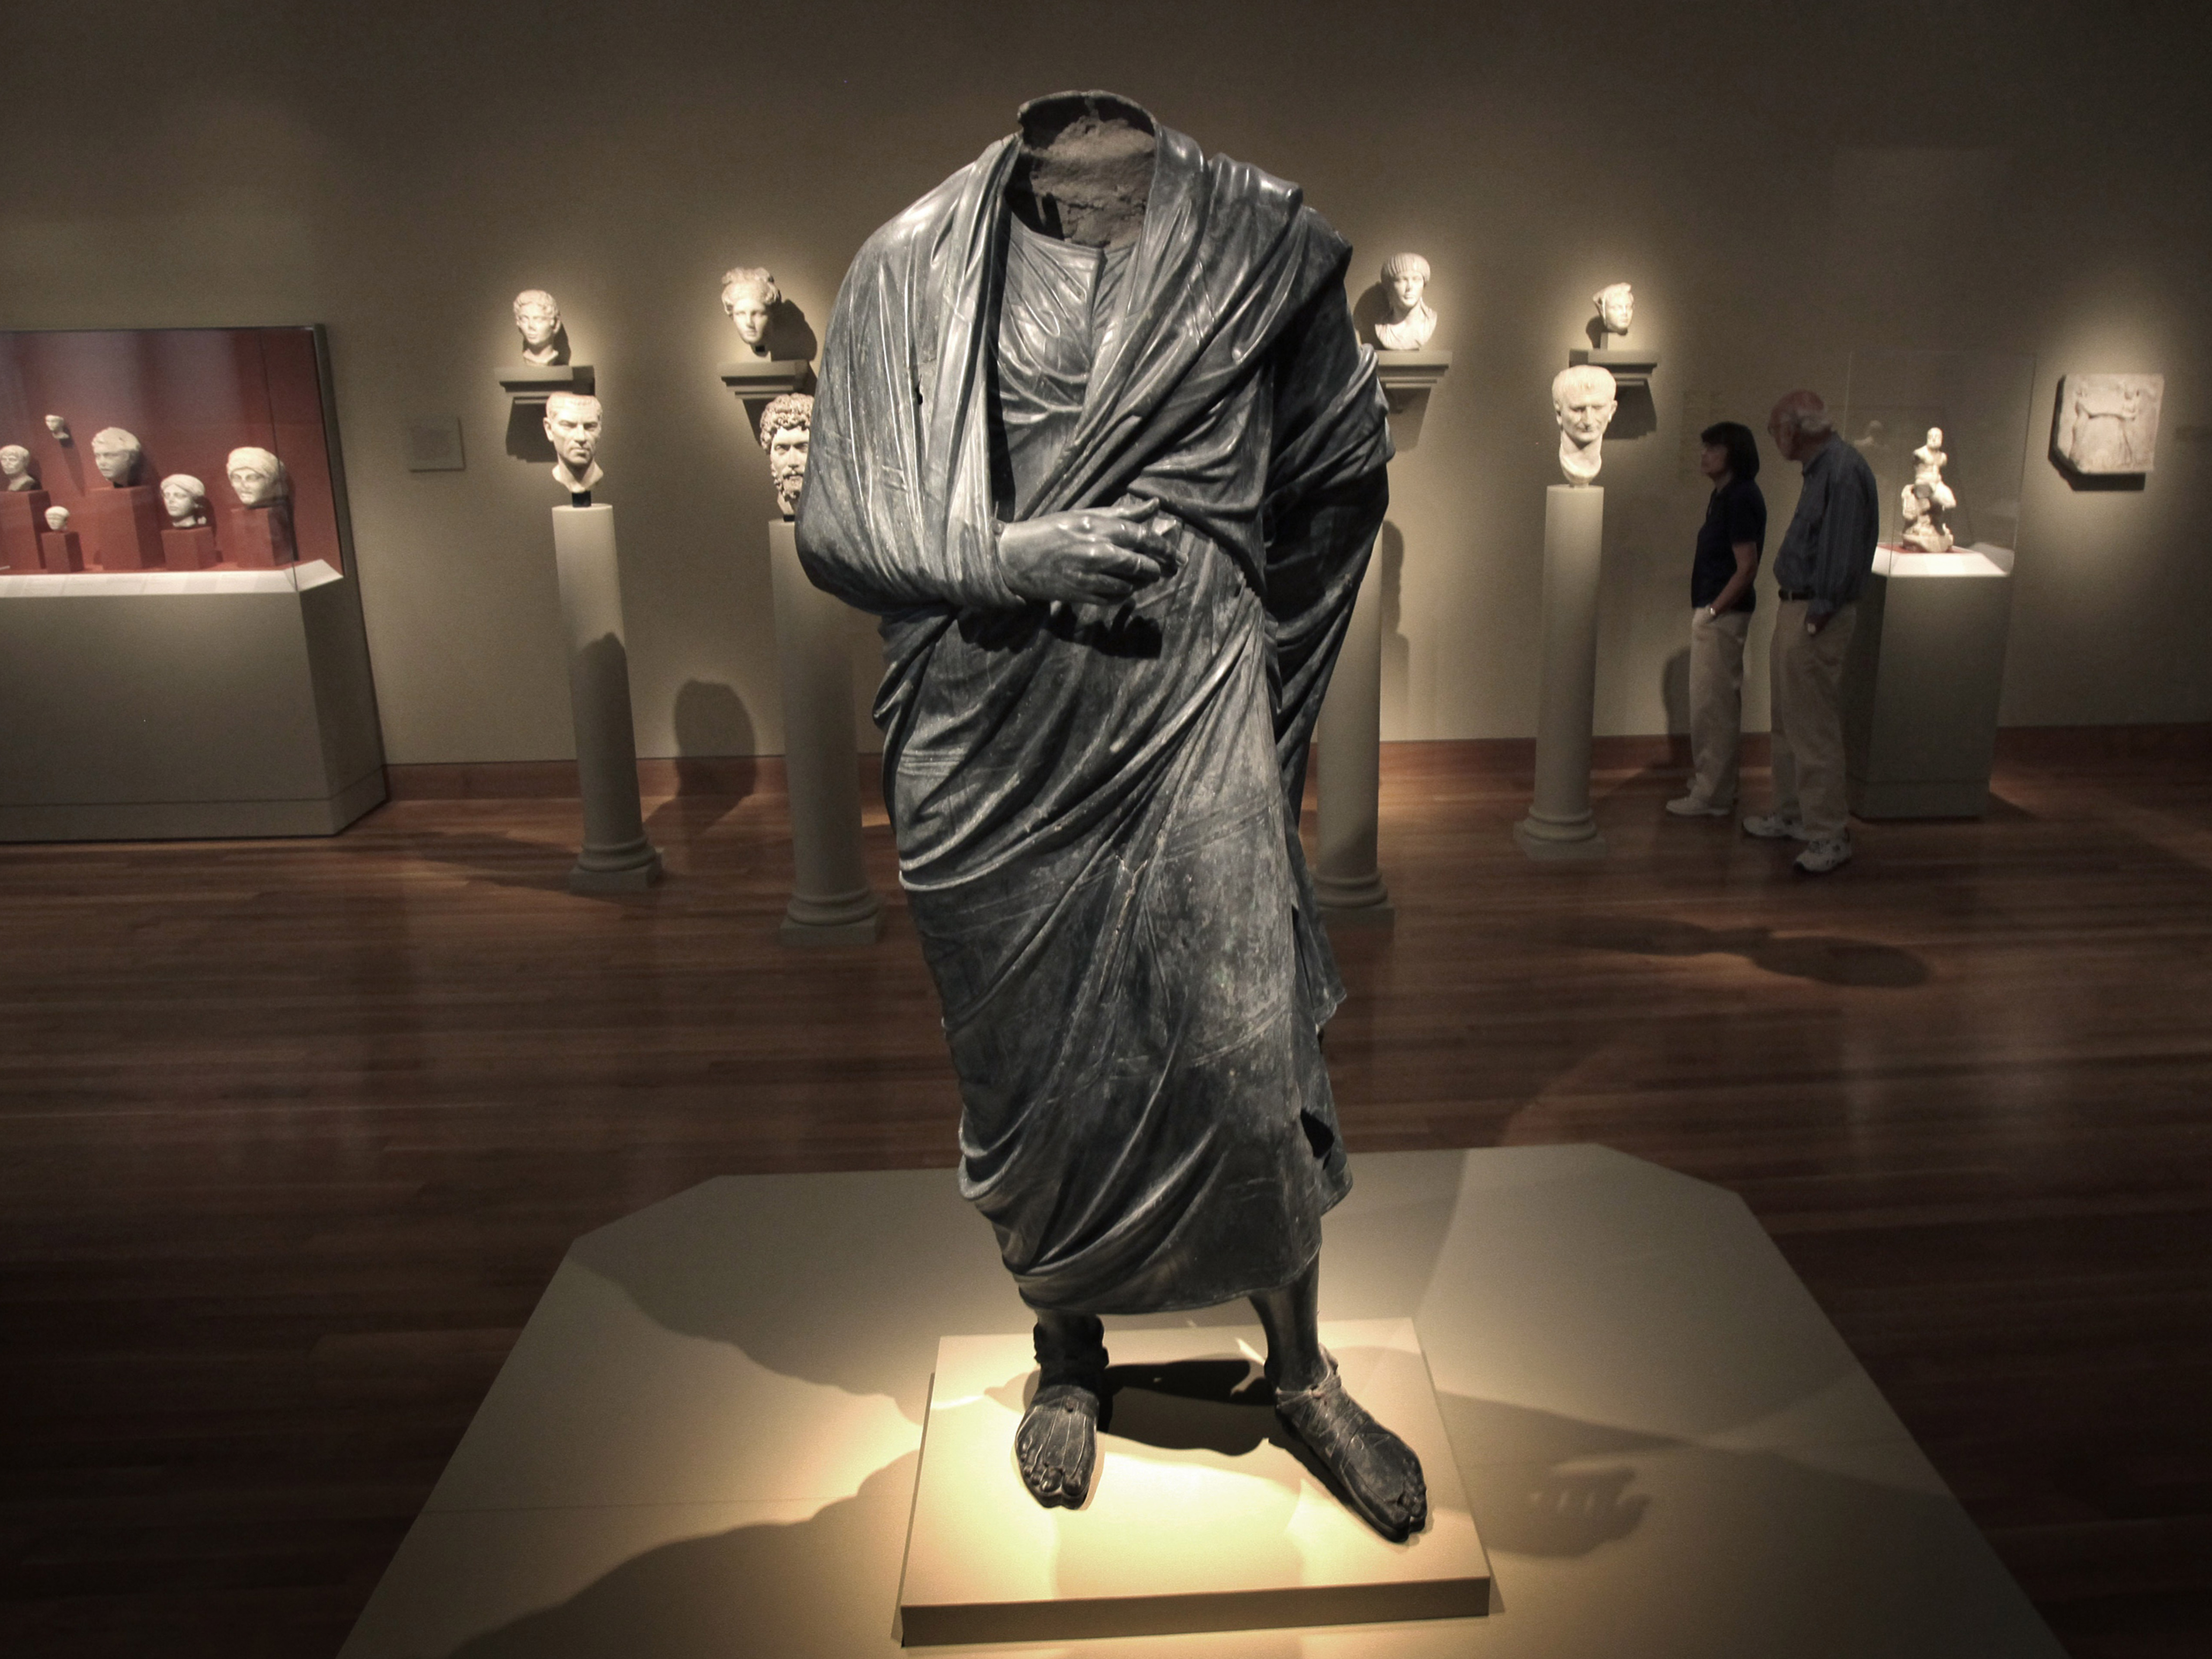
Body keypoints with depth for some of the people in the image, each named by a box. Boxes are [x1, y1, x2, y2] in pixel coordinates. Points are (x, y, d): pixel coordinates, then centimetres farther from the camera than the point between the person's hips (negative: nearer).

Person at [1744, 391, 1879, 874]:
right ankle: (1790, 813, 31)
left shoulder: (1844, 471, -18)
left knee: (1814, 729, -7)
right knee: (1788, 722, 19)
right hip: (1796, 608, 11)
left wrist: (1818, 615, -21)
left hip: (1816, 619, -11)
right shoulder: (1822, 468, 14)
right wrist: (1796, 610, 12)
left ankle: (1831, 835, 0)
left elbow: (1843, 551, -23)